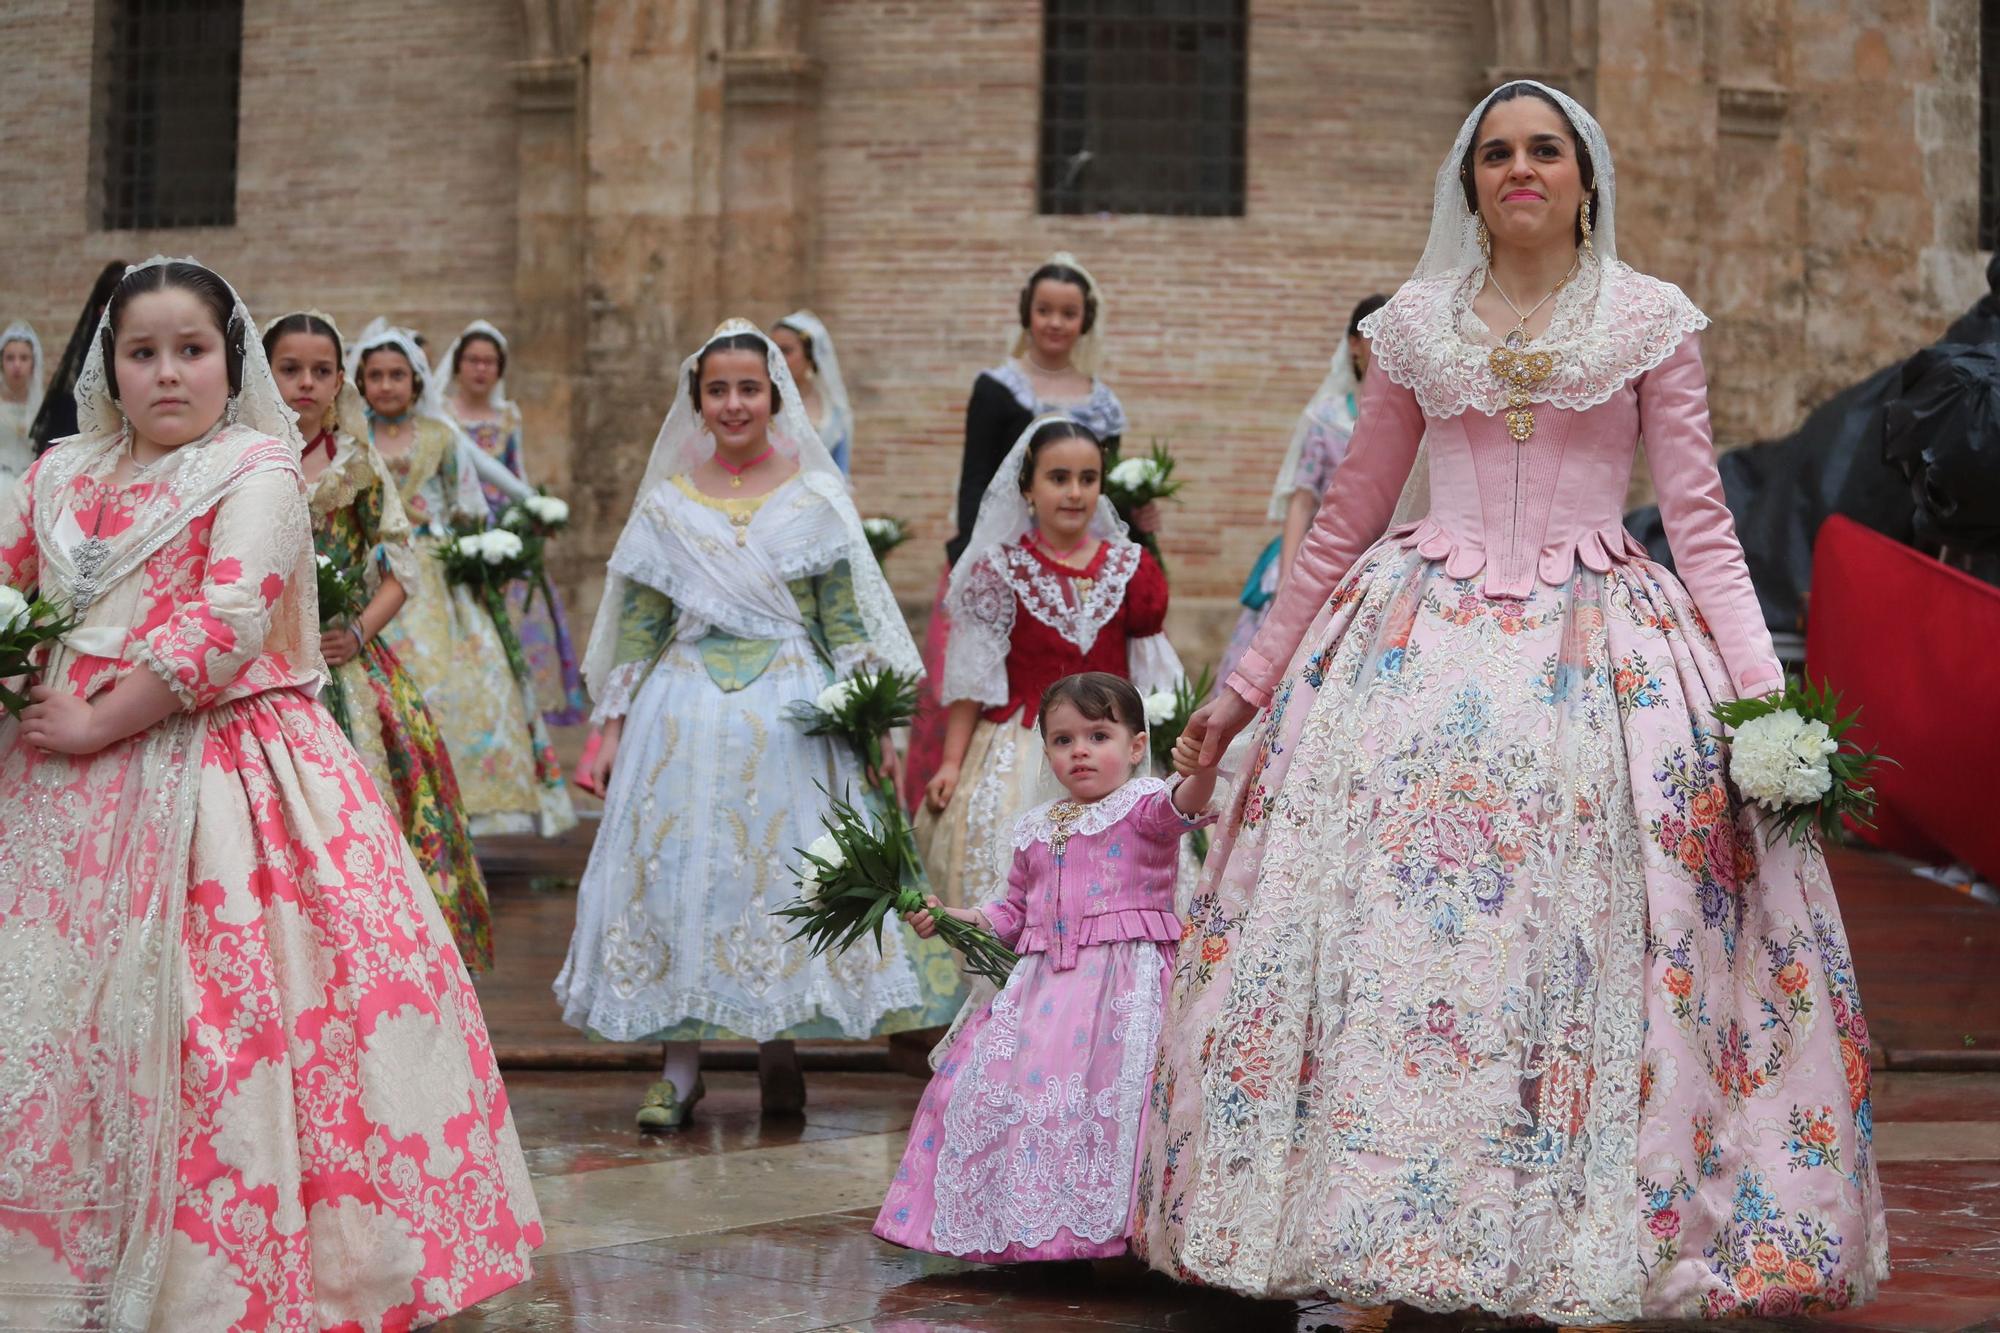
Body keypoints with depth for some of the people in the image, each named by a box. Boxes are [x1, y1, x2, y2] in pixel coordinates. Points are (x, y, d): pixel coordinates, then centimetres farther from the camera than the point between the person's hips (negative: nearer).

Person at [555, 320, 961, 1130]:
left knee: (783, 869, 1)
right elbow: (639, 625, 9)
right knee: (678, 873, 0)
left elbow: (846, 620, 2)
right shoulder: (667, 501, 7)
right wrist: (615, 725, 5)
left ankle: (779, 1049, 17)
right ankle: (680, 1065, 8)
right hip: (686, 710, 1)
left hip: (790, 712, -1)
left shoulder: (815, 497, 3)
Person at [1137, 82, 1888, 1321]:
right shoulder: (1415, 325, 11)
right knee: (1384, 940, -5)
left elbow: (1703, 523, 2)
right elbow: (1345, 522, 15)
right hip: (1421, 649, 2)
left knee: (1590, 945, -7)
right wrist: (1248, 686, 15)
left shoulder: (1654, 321, 6)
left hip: (1599, 651, -1)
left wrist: (1764, 689, -10)